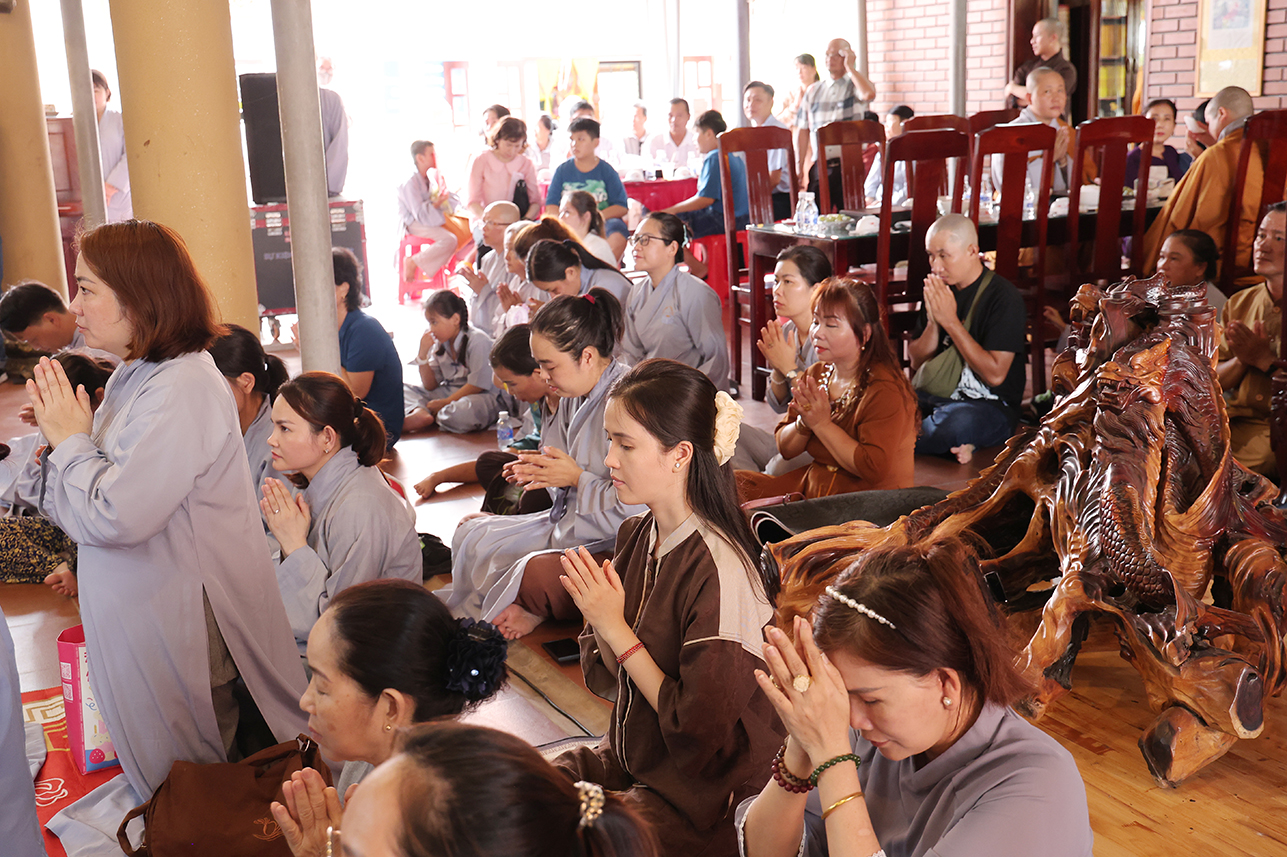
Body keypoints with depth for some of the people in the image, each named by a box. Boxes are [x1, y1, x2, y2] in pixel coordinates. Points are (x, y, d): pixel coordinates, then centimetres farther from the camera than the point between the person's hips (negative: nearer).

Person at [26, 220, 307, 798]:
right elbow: (76, 507, 14)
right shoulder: (135, 377, 7)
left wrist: (72, 441, -12)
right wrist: (63, 442, -3)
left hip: (183, 621, -9)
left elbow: (116, 516, -27)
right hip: (137, 614, 9)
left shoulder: (183, 388, -23)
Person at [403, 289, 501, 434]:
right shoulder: (440, 343, 9)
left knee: (461, 413, -42)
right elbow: (430, 386, 10)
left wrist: (445, 402, -18)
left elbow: (477, 385, -17)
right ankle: (419, 413, -30)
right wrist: (423, 354, -3)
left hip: (481, 396, -8)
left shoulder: (478, 341, -15)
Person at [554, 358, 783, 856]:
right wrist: (596, 616, -14)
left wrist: (617, 630, -20)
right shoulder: (636, 536, -1)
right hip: (629, 759, 7)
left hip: (699, 804, -7)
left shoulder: (720, 570, -24)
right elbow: (609, 682, 7)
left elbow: (700, 726, -21)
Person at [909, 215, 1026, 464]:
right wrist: (933, 322, -9)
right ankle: (953, 444, -16)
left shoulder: (1004, 297, -10)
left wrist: (950, 321, -17)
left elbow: (995, 374, -18)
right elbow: (917, 362, 11)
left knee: (955, 422, -41)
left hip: (990, 406, -7)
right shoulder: (939, 291, 10)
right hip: (934, 395, 7)